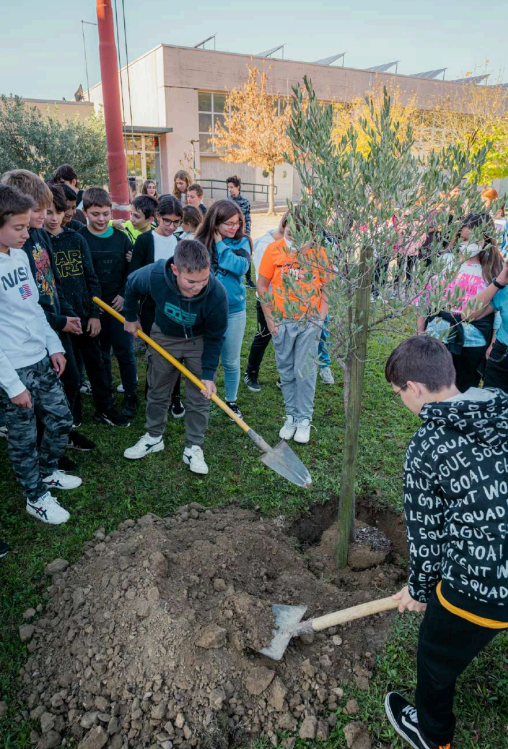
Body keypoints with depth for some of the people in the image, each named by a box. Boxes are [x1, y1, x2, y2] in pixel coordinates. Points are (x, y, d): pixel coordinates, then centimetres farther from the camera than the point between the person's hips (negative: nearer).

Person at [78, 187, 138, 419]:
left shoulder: (121, 237, 2)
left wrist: (125, 295, -4)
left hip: (118, 304, 1)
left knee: (124, 351, 3)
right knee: (100, 354, 10)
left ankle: (130, 395, 18)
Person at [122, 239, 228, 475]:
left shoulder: (216, 294, -37)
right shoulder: (154, 274, -34)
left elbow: (214, 338, -20)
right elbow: (132, 285, -7)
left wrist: (208, 374, -20)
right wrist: (130, 317, 3)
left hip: (199, 340, -1)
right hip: (164, 335, 2)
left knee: (199, 397, 1)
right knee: (157, 391, 14)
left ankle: (193, 448, 18)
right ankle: (154, 437, 34)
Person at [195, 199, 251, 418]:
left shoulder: (241, 242, -1)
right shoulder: (201, 243, -3)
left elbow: (241, 267, -18)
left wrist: (220, 244, -13)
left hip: (234, 310, 1)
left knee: (231, 360, 10)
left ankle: (231, 400, 29)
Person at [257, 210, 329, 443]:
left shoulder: (318, 253, -4)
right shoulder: (274, 249, -4)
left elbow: (327, 288, 4)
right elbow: (262, 286, 1)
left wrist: (320, 317, -5)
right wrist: (269, 319, -2)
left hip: (309, 321, -1)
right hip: (282, 321, 1)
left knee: (305, 372, 1)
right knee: (286, 372, 10)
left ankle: (304, 419, 16)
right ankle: (291, 416, 25)